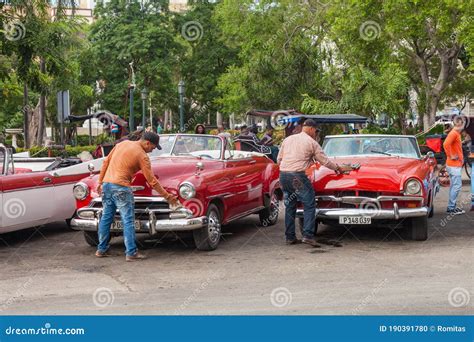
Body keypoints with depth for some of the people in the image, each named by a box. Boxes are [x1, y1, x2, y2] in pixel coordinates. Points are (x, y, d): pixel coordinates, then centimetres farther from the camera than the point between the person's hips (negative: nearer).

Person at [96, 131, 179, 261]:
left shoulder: (122, 143, 12)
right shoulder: (142, 156, -8)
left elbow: (106, 162, 14)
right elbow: (152, 181, -7)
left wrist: (100, 181, 19)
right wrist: (167, 196, -1)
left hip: (106, 184, 7)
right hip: (121, 187, -7)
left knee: (106, 217, 15)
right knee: (128, 220, -3)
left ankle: (101, 249, 20)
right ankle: (131, 253, -4)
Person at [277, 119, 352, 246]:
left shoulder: (287, 139, 17)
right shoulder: (311, 142, 2)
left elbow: (279, 160, 17)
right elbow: (325, 161, 7)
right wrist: (339, 168, 20)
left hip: (283, 175, 6)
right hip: (297, 176, -6)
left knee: (290, 206, 14)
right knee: (309, 205, 0)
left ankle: (290, 237, 15)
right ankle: (308, 235, -10)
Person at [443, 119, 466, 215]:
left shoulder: (457, 134, 14)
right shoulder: (453, 133, -16)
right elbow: (446, 144, -31)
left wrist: (461, 158, 16)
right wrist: (450, 156, -22)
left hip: (456, 164, 10)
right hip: (454, 165, -10)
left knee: (454, 185, 13)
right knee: (457, 185, -9)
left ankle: (452, 207, 19)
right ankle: (451, 208, -6)